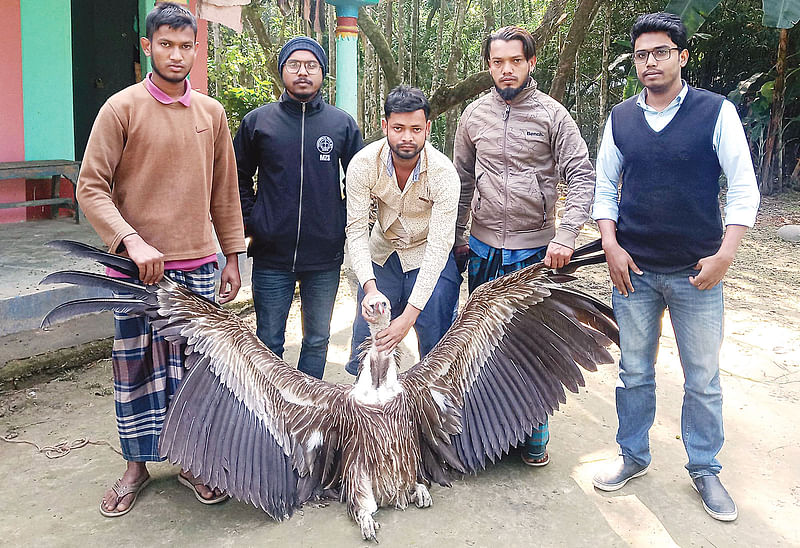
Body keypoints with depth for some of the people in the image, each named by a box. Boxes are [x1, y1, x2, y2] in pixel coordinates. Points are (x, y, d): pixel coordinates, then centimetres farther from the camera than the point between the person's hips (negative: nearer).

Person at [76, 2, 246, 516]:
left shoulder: (212, 113, 9)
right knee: (135, 367, 5)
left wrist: (232, 255, 12)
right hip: (139, 264, -3)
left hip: (199, 265, 3)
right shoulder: (122, 107, -2)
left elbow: (224, 191, 14)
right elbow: (91, 187, -6)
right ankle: (136, 466, 22)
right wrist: (132, 241, -18)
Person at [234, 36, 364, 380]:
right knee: (269, 342, 9)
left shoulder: (342, 124, 4)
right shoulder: (258, 121, 2)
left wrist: (345, 223, 3)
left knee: (317, 340, 13)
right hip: (271, 256, -1)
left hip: (325, 259, 1)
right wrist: (251, 221, 1)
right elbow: (238, 178, 11)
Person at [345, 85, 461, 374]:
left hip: (429, 258, -2)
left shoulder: (444, 172, -27)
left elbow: (438, 247, -29)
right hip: (382, 253, 2)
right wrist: (370, 287, -35)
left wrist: (409, 315, -35)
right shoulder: (363, 164, -21)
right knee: (363, 344, 3)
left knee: (437, 347, -6)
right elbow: (356, 230, -19)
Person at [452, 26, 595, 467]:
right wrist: (457, 238, 14)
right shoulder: (474, 115, 6)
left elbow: (582, 179, -8)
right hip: (484, 249, 3)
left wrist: (564, 238, -20)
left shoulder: (552, 115, -4)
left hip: (535, 251, -3)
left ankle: (534, 438, 19)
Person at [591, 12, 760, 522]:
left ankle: (705, 469, 27)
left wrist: (724, 255, -12)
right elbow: (604, 187, 9)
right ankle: (633, 456, 30)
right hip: (634, 271, 2)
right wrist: (612, 247, -3)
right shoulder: (620, 118, 5)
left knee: (703, 379, 8)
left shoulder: (716, 112, -4)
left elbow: (744, 188, -4)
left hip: (697, 273, -2)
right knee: (635, 372, 12)